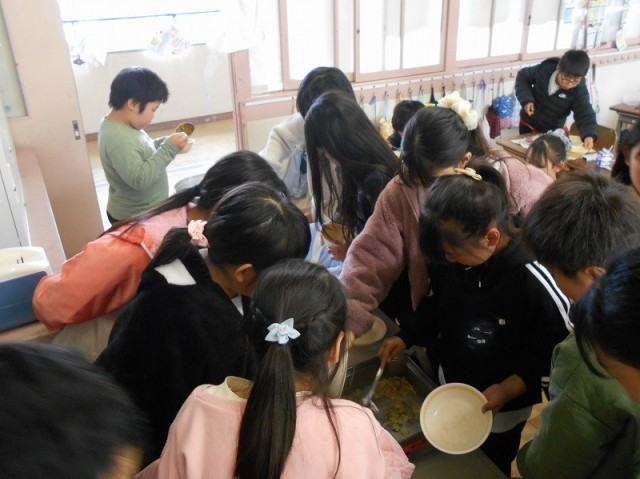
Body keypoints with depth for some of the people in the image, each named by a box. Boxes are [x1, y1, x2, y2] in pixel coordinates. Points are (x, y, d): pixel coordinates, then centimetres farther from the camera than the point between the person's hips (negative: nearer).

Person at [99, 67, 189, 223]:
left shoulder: (121, 125, 1)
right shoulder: (118, 139, -29)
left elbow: (141, 152, 13)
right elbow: (139, 178, -34)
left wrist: (164, 143, -2)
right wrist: (168, 148, -30)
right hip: (134, 220, -10)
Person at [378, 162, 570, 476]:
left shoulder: (533, 283, -32)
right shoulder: (448, 261, -17)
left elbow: (557, 351, -20)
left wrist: (508, 390, -26)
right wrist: (406, 337, -7)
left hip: (500, 410, -4)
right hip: (448, 388, 5)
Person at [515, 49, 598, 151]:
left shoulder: (579, 90, -24)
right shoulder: (545, 69, -22)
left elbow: (585, 113, -30)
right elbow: (522, 77, -6)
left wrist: (589, 135, -50)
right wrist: (526, 99, -21)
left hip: (551, 132, -1)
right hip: (527, 122, 1)